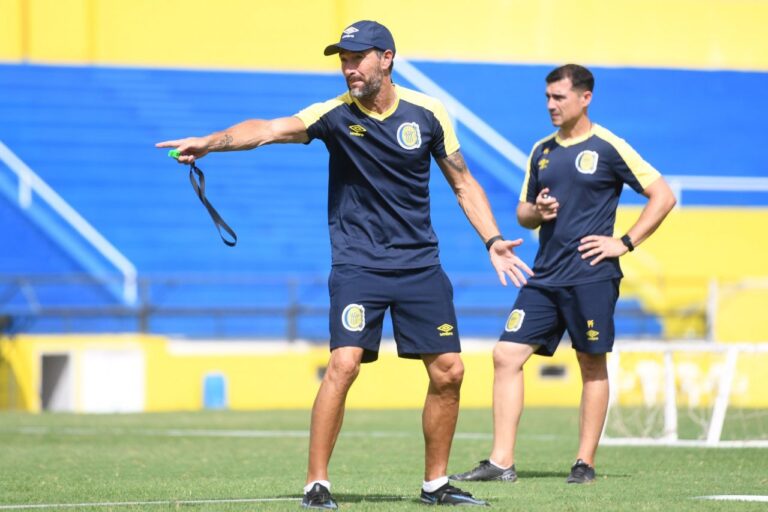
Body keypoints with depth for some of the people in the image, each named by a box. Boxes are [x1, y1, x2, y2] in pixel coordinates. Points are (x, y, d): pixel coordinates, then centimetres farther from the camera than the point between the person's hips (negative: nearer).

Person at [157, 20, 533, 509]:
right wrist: (210, 142, -43)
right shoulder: (336, 115, -10)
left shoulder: (428, 113, -2)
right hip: (358, 263, -3)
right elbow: (269, 129, -26)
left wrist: (492, 240, 0)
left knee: (448, 372, 2)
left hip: (420, 263, 3)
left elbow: (463, 183, 9)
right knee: (344, 363, -19)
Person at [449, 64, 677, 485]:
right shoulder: (542, 151, 14)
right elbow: (523, 212, 22)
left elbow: (663, 196, -4)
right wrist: (537, 212, -2)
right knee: (506, 355, -4)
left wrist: (625, 242, -8)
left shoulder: (608, 148, -4)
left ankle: (585, 463, 9)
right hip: (544, 276, 6)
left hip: (591, 276, -6)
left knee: (592, 365, 2)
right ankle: (501, 462, -3)